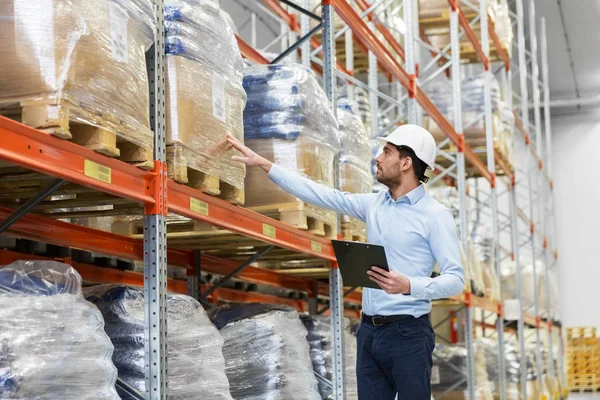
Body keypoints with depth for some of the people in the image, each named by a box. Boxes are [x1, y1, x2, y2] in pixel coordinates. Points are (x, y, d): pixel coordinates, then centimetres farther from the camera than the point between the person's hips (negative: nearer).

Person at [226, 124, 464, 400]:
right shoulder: (374, 204, 10)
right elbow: (321, 195, 11)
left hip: (407, 333, -6)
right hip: (369, 331, 6)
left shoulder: (435, 216, -9)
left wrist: (408, 286, -29)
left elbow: (455, 279, -13)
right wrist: (264, 164, 10)